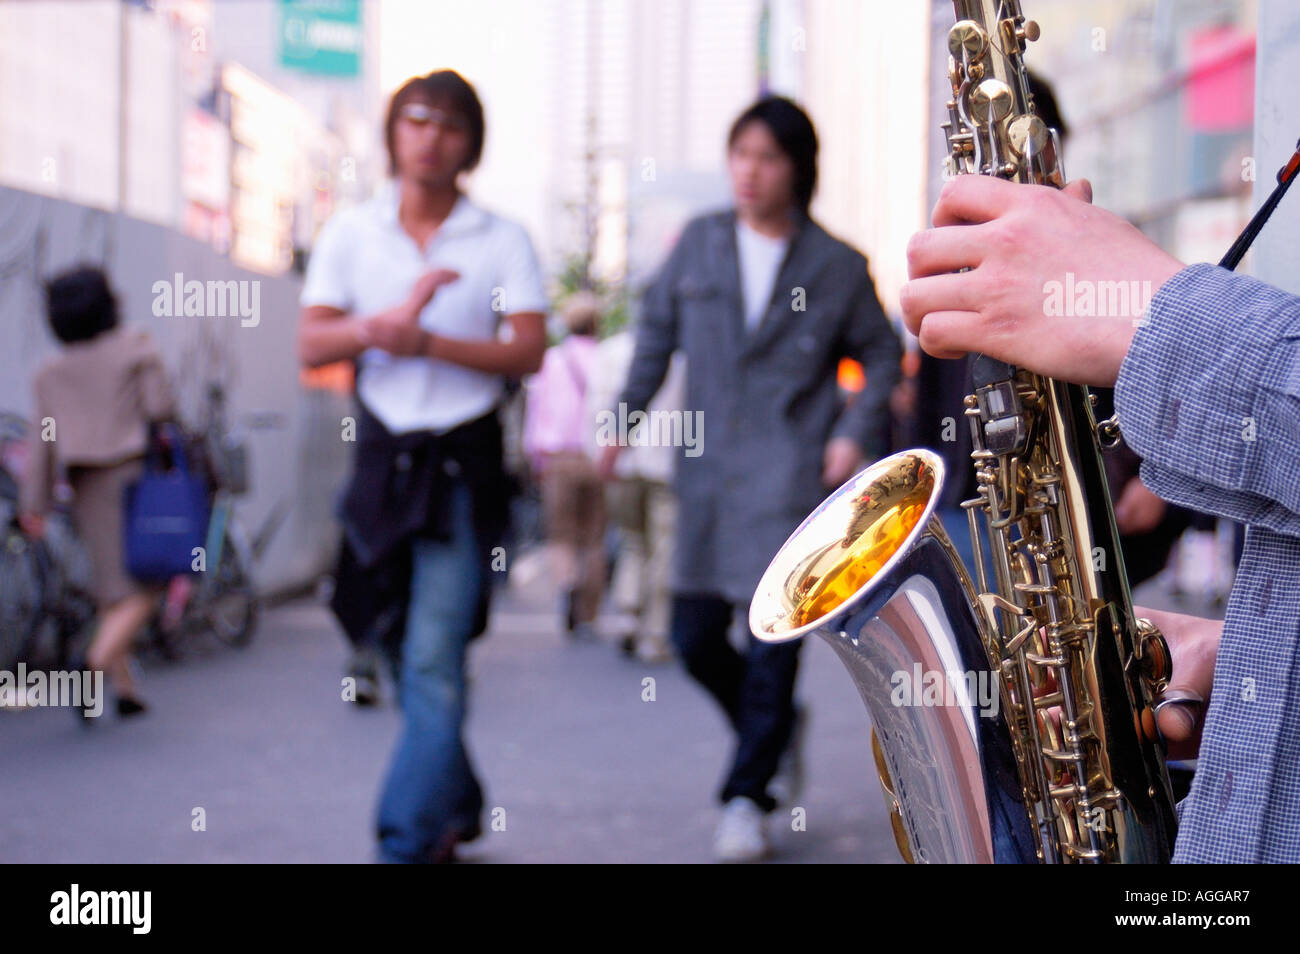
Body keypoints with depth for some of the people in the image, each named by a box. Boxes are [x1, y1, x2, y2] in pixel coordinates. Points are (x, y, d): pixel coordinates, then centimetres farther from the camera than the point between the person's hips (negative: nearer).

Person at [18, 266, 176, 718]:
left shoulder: (51, 372, 9)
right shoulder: (136, 347, -3)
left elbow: (42, 441, 4)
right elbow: (160, 409, -10)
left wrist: (34, 504, 4)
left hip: (87, 487, 5)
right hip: (136, 476, -5)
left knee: (114, 590, 12)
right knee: (144, 587, -7)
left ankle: (125, 687, 10)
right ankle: (97, 661, -28)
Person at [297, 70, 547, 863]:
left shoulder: (503, 241, 1)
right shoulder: (351, 234, 7)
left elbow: (529, 351, -9)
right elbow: (313, 344, -2)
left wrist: (427, 342, -17)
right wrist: (387, 321, -19)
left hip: (463, 462, -3)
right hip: (383, 454, 4)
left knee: (434, 658, -10)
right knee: (402, 652, 13)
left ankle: (407, 841, -7)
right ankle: (457, 804, 33)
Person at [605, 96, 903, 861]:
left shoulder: (838, 266, 0)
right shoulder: (700, 243, 8)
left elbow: (883, 353, 10)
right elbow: (658, 331, 16)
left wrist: (855, 431, -4)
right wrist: (627, 416, 10)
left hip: (790, 472, -4)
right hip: (707, 468, 4)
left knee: (773, 632, -8)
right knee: (695, 634, 7)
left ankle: (748, 797, 4)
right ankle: (779, 729, 34)